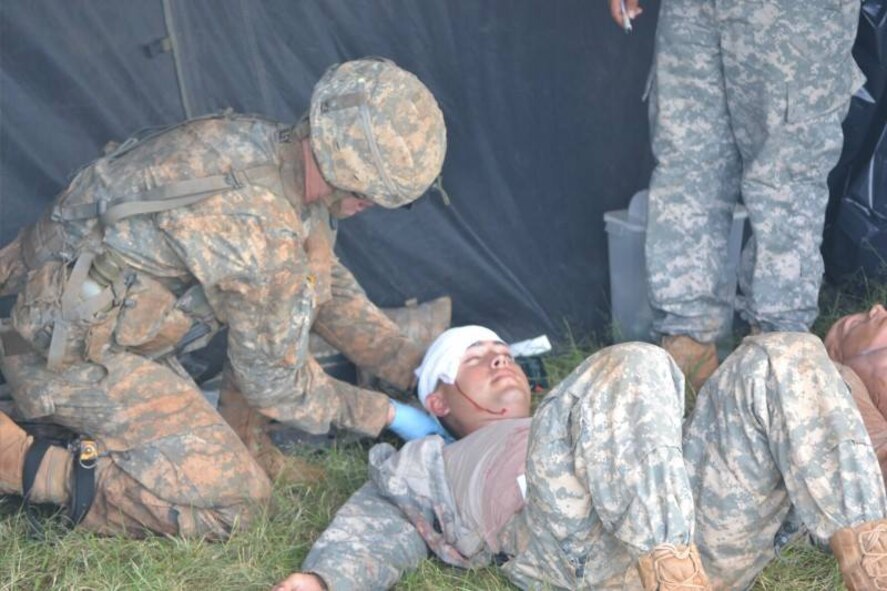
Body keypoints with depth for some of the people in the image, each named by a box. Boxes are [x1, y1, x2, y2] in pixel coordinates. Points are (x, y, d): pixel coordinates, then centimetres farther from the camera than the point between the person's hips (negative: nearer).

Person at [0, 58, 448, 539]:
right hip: (65, 353, -9)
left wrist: (413, 366, 12)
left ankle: (243, 443, 12)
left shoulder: (260, 142, -2)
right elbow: (275, 381, -13)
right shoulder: (261, 234, -29)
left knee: (313, 254, 5)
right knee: (231, 500, -10)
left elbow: (329, 286, 14)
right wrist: (387, 415, -2)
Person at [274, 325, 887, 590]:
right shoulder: (435, 465, 35)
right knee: (631, 367, -29)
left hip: (707, 531, 5)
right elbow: (378, 526, 15)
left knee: (784, 359, -14)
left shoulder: (566, 418, 47)